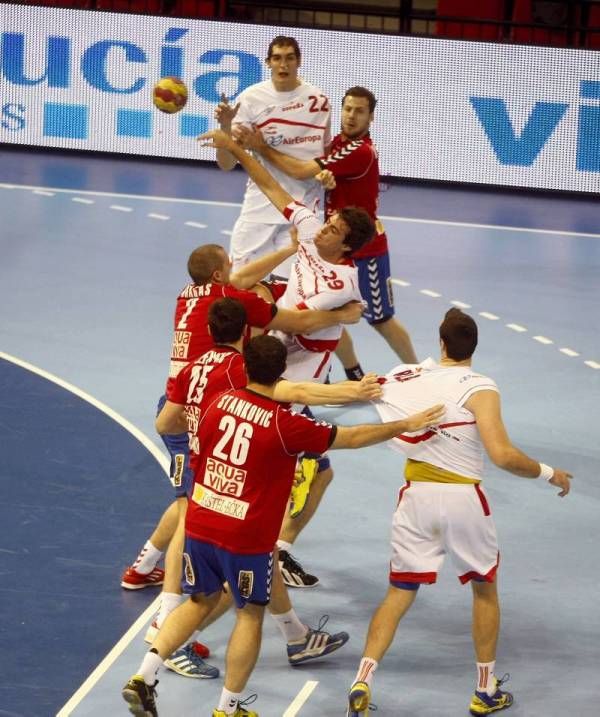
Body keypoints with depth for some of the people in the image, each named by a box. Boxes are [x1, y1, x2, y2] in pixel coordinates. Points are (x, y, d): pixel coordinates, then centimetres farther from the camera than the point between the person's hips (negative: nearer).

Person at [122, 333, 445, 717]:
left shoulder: (220, 402, -1)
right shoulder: (286, 424, -15)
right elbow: (351, 437, -6)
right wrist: (405, 425, 4)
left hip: (199, 524, 5)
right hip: (247, 538, -5)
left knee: (201, 601, 22)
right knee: (250, 614, 12)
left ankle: (144, 677, 10)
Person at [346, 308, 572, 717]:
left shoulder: (409, 377, 1)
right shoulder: (479, 389, -13)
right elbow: (502, 455, -21)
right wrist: (549, 474, -7)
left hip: (417, 497, 3)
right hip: (462, 498, -3)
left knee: (400, 593, 11)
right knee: (485, 588, 19)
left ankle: (363, 681, -5)